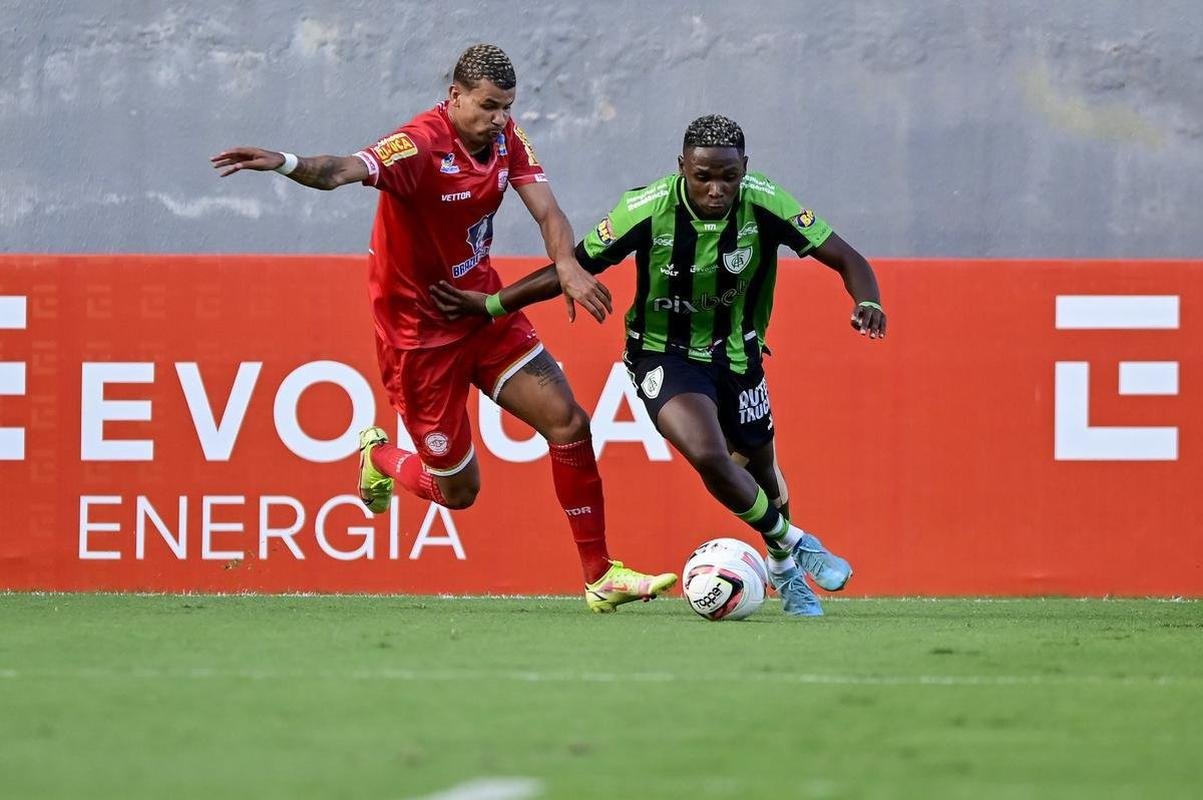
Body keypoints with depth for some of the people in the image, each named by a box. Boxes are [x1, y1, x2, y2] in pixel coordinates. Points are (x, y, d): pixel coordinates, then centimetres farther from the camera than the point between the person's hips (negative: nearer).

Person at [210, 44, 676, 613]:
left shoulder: (505, 138, -4)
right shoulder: (420, 145, -26)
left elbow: (546, 209, -10)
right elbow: (346, 170, -43)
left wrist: (567, 265, -33)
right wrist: (288, 164, -65)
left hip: (484, 309, 6)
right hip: (420, 333, -6)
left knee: (568, 421, -6)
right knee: (458, 489, 2)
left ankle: (600, 577, 4)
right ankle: (380, 459, 37)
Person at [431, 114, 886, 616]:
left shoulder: (764, 204, -20)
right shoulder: (647, 209, -25)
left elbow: (845, 259, -15)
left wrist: (867, 302, -37)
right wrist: (487, 305, -15)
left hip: (736, 355, 3)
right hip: (662, 354, -3)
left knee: (759, 474, 15)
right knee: (708, 456, -27)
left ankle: (786, 572, 48)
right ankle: (791, 546, -2)